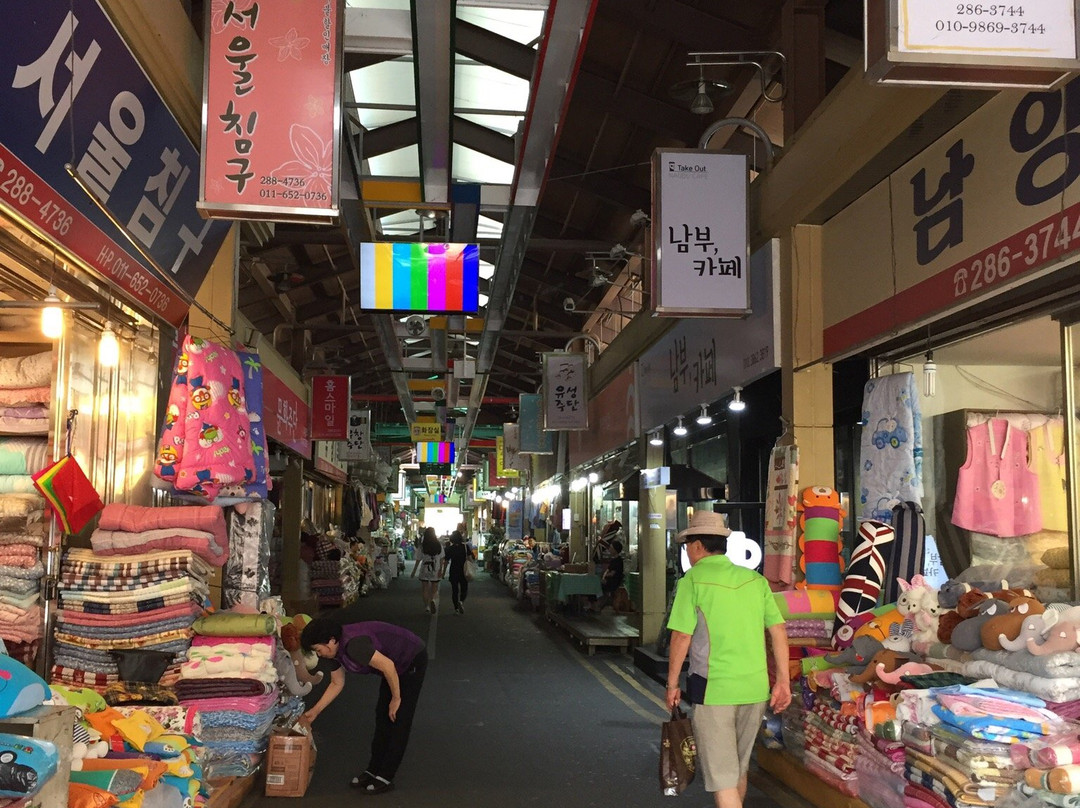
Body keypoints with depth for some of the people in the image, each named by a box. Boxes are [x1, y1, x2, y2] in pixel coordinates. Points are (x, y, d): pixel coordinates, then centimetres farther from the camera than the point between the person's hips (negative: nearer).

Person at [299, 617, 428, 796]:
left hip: (413, 660, -9)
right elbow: (337, 683, 9)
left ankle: (385, 778, 1)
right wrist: (314, 712, 7)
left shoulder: (353, 644, -34)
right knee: (382, 716, 12)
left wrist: (396, 698, -21)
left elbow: (388, 666, -33)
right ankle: (373, 770, 21)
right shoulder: (334, 650, -5)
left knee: (399, 719, -5)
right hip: (398, 665, 9)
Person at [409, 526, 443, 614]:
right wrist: (441, 570, 3)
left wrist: (414, 572, 6)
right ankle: (433, 600, -18)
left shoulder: (422, 546, -6)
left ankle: (426, 606, 7)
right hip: (436, 570, 1)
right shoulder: (439, 545, -3)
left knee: (425, 589, 14)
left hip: (425, 570, -1)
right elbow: (441, 559, -2)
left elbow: (418, 560, -2)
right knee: (434, 589, 9)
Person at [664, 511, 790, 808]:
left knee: (721, 776, 0)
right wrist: (783, 681, 9)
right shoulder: (755, 580, 7)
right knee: (739, 769, 22)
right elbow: (778, 630, 4)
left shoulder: (693, 580, -7)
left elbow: (681, 637, -9)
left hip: (713, 689, -5)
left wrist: (672, 685, 1)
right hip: (755, 688, 6)